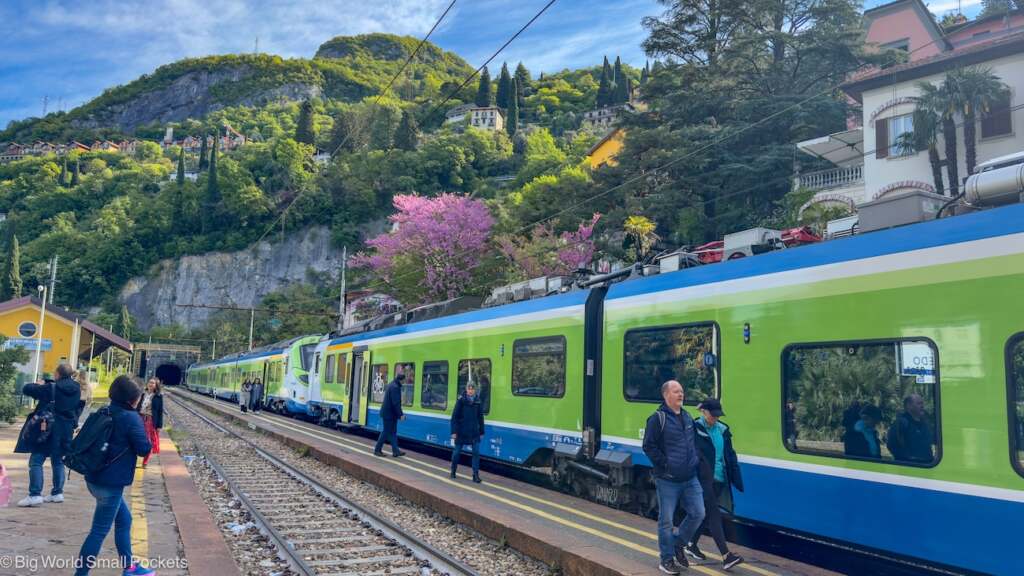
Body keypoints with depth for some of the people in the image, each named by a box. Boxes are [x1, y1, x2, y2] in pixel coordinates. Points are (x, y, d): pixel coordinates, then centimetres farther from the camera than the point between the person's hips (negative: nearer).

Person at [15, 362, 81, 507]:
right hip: (66, 430, 6)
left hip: (49, 429, -6)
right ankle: (57, 492, 19)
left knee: (36, 461, -2)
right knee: (58, 461, 16)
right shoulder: (76, 389, 4)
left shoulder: (51, 388, -13)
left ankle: (35, 495, -9)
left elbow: (26, 389, -10)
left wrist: (39, 384, 8)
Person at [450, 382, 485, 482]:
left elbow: (480, 418, 9)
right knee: (456, 452, 8)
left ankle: (475, 475, -1)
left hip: (474, 432, 2)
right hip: (461, 432, -2)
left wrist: (481, 432, 10)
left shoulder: (478, 402, 2)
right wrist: (454, 431, -11)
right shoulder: (461, 401, -7)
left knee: (476, 452, -6)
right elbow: (454, 417, -6)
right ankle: (453, 471, 30)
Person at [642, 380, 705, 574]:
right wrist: (665, 464, -15)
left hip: (690, 478, 6)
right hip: (668, 480, -6)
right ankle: (666, 560, 17)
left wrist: (695, 460, 12)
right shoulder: (658, 418, -10)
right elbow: (649, 446, -12)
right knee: (666, 520, 2)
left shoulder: (687, 417, 13)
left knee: (697, 513, 4)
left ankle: (677, 544, 26)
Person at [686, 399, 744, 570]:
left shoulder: (722, 430, 10)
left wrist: (736, 479, 7)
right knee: (714, 514, -8)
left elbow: (730, 456, 13)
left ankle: (692, 545, 31)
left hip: (719, 480, 7)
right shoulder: (695, 429, -10)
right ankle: (726, 556, -10)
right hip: (704, 480, -6)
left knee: (705, 513, 15)